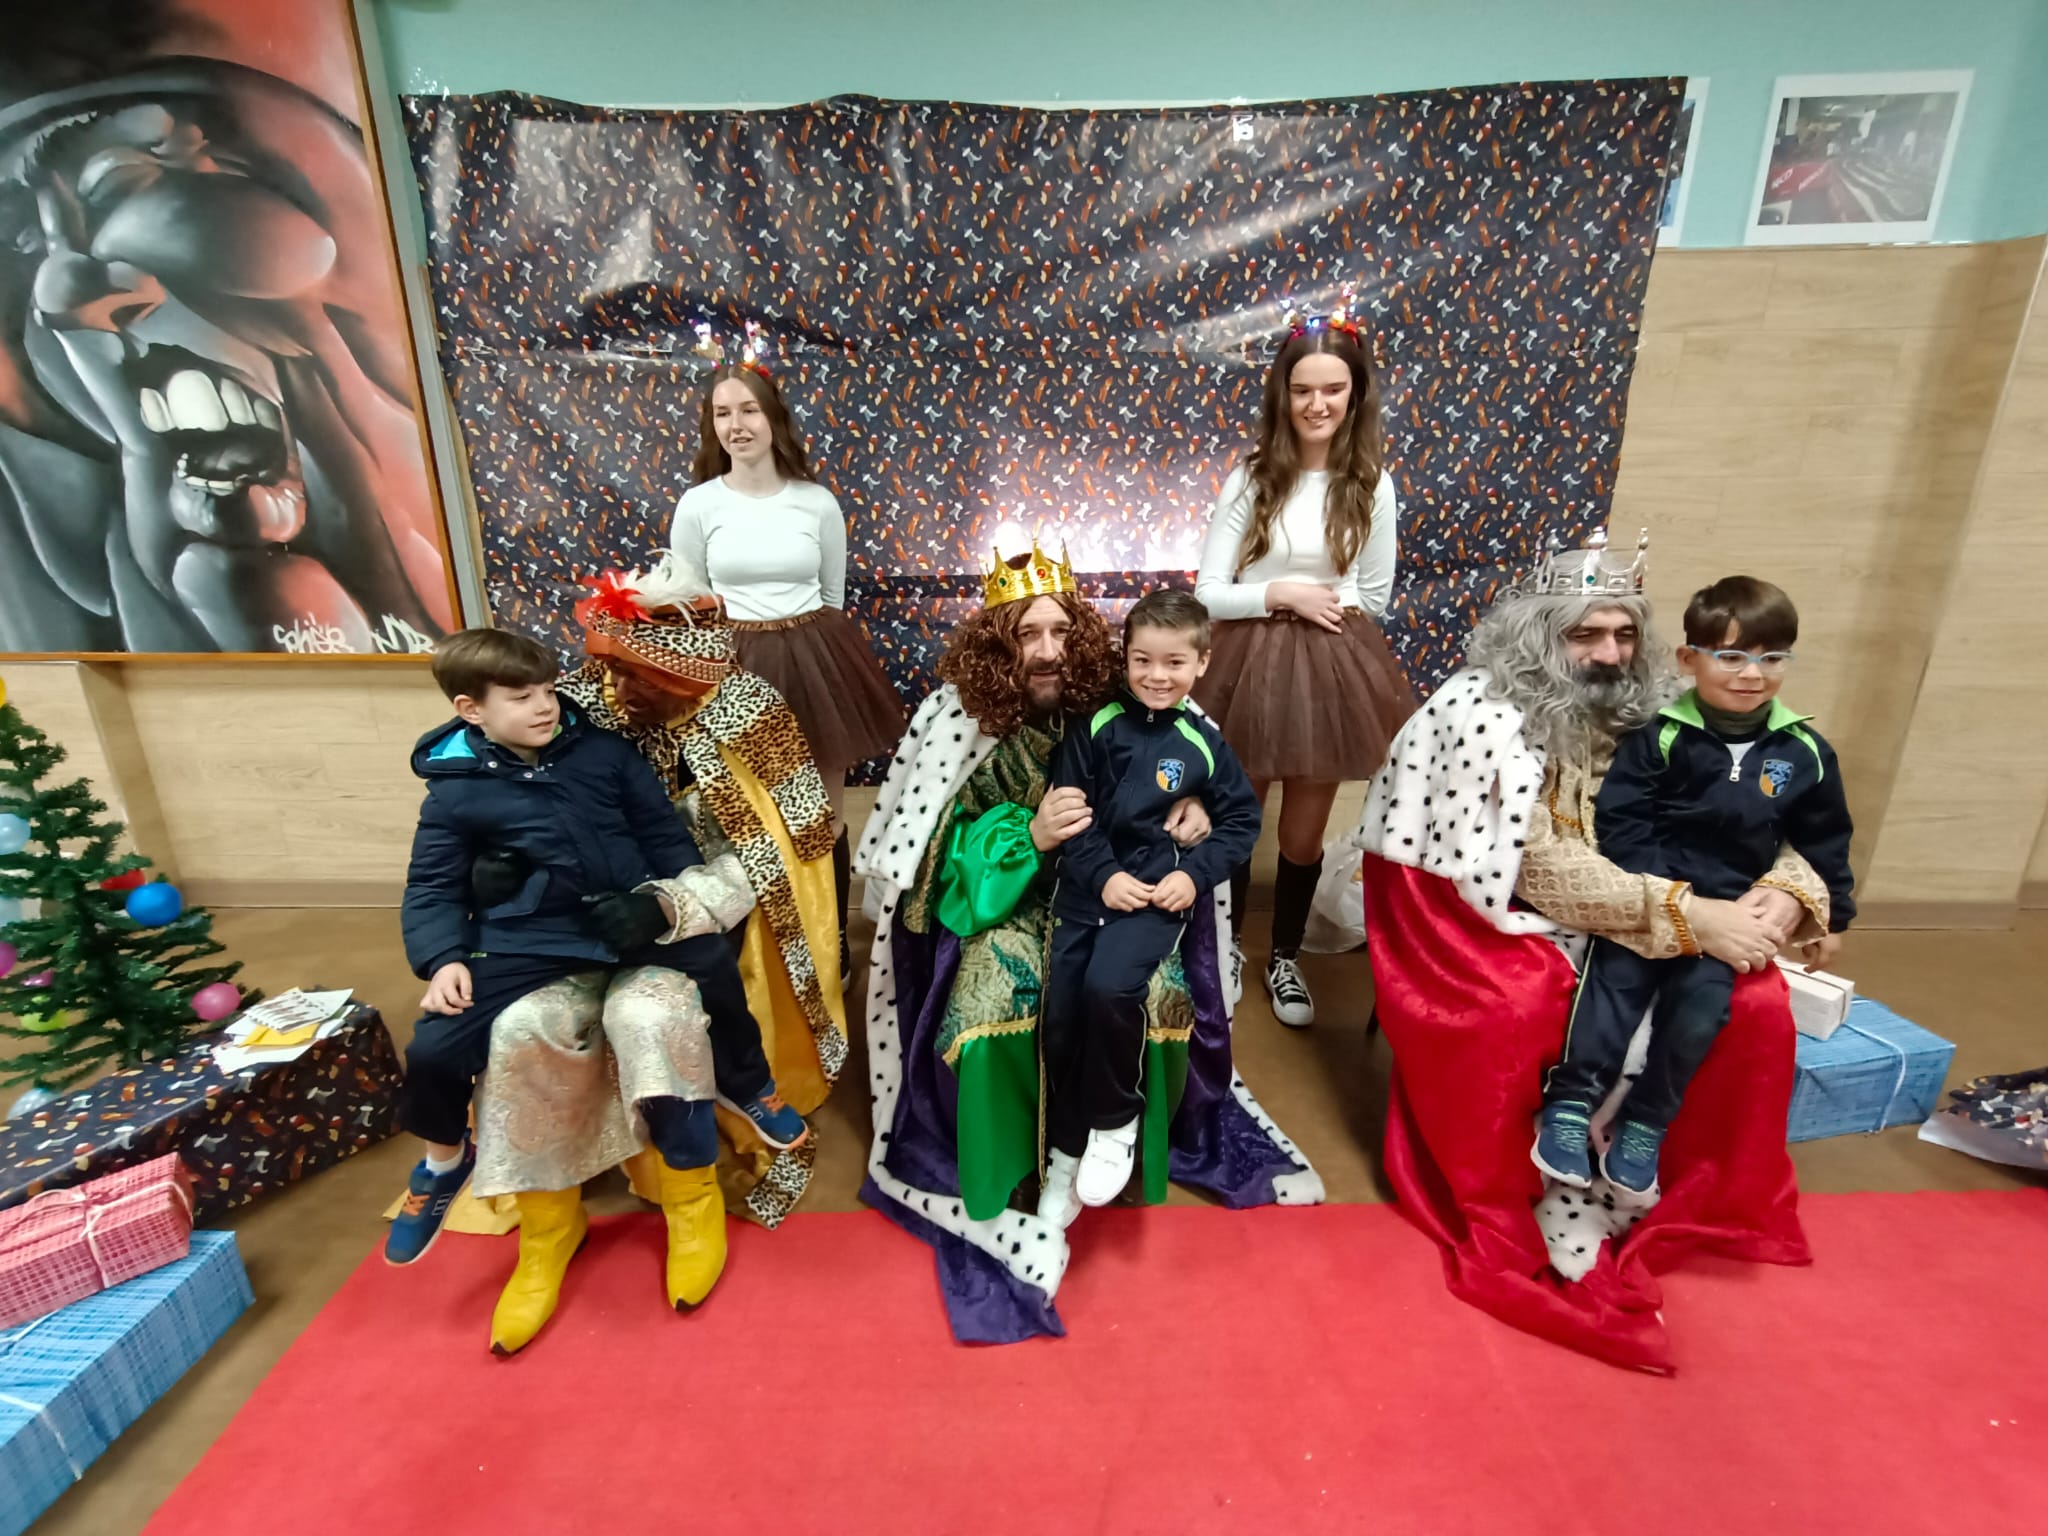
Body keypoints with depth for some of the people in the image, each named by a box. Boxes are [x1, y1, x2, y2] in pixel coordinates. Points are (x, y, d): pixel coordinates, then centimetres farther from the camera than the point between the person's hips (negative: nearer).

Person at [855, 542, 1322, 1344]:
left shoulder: (1108, 707, -7)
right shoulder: (961, 724, -12)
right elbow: (944, 850, -12)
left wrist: (1197, 810, -14)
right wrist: (1027, 836, -28)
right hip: (1003, 902, -1)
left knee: (1159, 998, -20)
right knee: (988, 1008, -26)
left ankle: (1128, 1155, 7)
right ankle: (1004, 1169, 0)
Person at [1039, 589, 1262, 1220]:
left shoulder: (1205, 742, 1)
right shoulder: (1095, 728, 0)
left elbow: (1241, 820, 7)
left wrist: (1195, 874, -7)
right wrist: (1103, 875, -12)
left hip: (1161, 892, -2)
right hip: (1088, 886, 2)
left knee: (1109, 986, -27)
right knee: (1061, 1012, -4)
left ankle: (1115, 1122, 2)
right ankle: (1066, 1151, 22)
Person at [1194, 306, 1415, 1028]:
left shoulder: (1371, 486, -1)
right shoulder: (1252, 478, -5)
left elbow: (1373, 598, 7)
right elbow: (1207, 592, -8)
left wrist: (1322, 603, -4)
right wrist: (1286, 595, -15)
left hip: (1330, 670, 1)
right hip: (1250, 664, -1)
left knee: (1304, 833, 13)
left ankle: (1285, 957, 37)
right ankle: (1226, 946, 38)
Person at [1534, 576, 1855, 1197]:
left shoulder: (1805, 753, 4)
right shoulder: (1658, 736, -9)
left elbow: (1825, 842, 16)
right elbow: (1620, 820, -11)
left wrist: (1830, 918, 21)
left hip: (1730, 911, 3)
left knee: (1702, 1002, -13)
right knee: (1615, 980, -18)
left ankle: (1644, 1127, 4)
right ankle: (1569, 1106, -7)